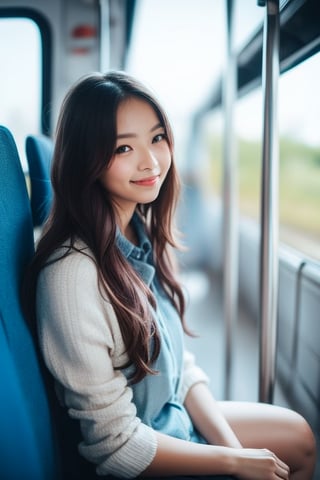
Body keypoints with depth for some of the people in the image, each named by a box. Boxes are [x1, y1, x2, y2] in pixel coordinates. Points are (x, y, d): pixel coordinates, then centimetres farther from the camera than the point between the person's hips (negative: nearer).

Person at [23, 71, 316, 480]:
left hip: (173, 414, 7)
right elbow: (115, 444, -24)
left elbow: (179, 360, 4)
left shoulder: (147, 236, -4)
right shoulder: (73, 273, -30)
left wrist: (232, 445, -8)